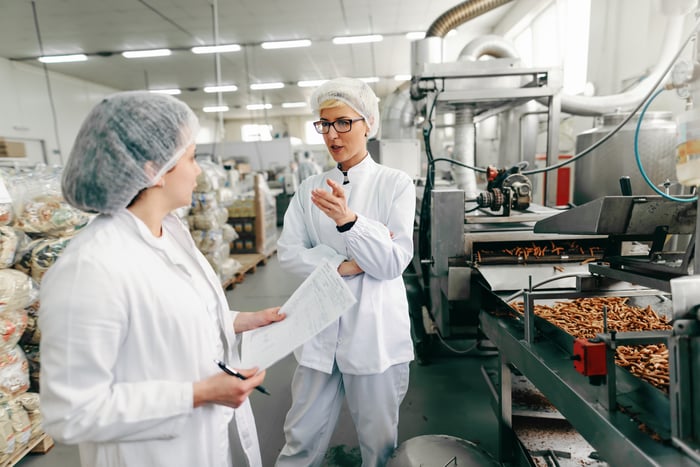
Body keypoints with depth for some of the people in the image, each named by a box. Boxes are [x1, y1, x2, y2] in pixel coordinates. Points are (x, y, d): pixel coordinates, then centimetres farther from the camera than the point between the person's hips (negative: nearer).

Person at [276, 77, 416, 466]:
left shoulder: (395, 183, -5)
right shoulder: (309, 189, 5)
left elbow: (393, 263, -12)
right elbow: (288, 252, -3)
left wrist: (347, 220, -27)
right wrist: (342, 266, -16)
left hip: (375, 330, -2)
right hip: (321, 326, 3)